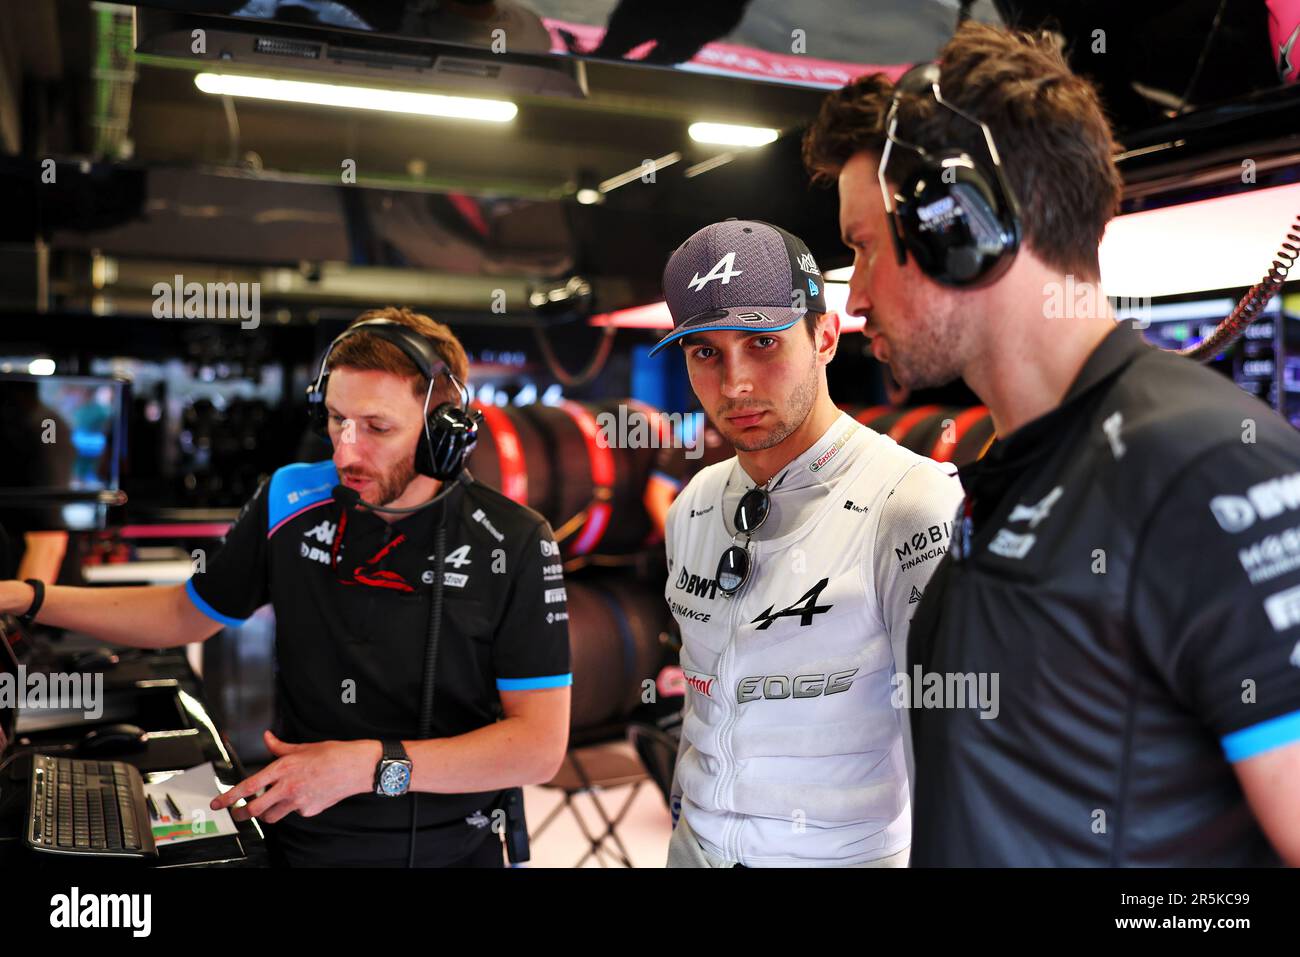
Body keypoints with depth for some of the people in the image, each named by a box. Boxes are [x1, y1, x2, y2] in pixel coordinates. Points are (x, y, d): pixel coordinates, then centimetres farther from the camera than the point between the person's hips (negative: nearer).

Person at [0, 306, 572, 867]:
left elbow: (541, 745, -17)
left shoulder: (514, 546, -16)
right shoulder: (289, 502, -6)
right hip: (300, 842, 2)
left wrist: (374, 765, -26)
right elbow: (188, 614, 11)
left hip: (450, 850, -1)